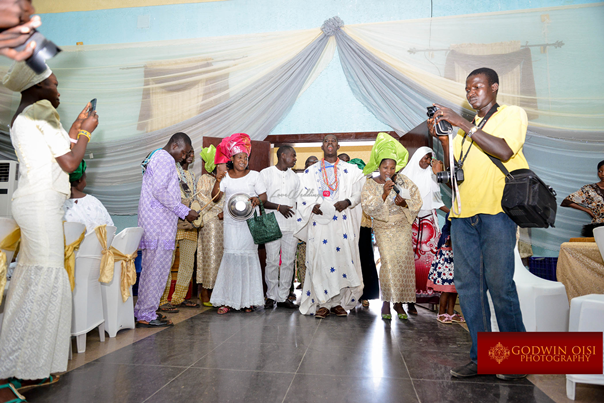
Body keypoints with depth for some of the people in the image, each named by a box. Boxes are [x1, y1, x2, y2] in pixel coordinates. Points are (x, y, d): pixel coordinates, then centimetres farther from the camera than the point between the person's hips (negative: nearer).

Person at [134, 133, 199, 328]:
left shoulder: (155, 156, 23)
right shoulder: (165, 159, -10)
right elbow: (160, 191, -20)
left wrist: (181, 212, 20)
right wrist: (185, 212, -16)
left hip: (151, 222, 11)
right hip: (160, 224, -11)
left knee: (150, 267, 13)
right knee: (157, 268, -7)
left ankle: (142, 311, 21)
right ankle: (147, 315, -1)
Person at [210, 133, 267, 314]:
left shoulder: (254, 175, 6)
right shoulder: (225, 176, 9)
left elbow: (264, 196, 5)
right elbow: (215, 197, 5)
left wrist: (257, 199, -17)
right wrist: (218, 181, -10)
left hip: (249, 222, -1)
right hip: (230, 222, 1)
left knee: (248, 256, -2)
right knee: (231, 256, -4)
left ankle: (247, 299, 7)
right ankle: (228, 300, 2)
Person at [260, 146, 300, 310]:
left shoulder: (295, 177, 17)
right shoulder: (265, 173, 3)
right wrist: (279, 207, -14)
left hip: (291, 225, 4)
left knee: (289, 261, 3)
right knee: (272, 261, -3)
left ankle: (283, 297, 12)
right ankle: (271, 296, 12)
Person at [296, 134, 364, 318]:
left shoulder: (351, 170, 13)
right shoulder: (311, 171, 15)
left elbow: (358, 193, 7)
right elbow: (304, 196, 10)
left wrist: (347, 202, -12)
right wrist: (313, 206, -9)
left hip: (343, 223, 0)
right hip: (319, 222, 0)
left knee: (343, 260, -2)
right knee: (319, 261, -4)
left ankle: (339, 302, 10)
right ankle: (322, 303, 4)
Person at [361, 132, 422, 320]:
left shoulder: (403, 180, 0)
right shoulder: (370, 184, -5)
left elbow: (417, 201, 2)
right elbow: (369, 208, -14)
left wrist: (404, 203, -18)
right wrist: (384, 194, -26)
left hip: (402, 227, 2)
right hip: (383, 228, -2)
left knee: (403, 262, -2)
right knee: (389, 262, -13)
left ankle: (399, 302, 10)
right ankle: (386, 301, 1)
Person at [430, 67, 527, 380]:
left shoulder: (513, 114, 9)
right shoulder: (467, 128, 23)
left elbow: (504, 151, -12)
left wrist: (462, 124, -12)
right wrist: (442, 137, 4)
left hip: (496, 212, -5)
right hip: (463, 214, 5)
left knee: (499, 284, -6)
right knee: (467, 285, 3)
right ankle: (481, 357, 13)